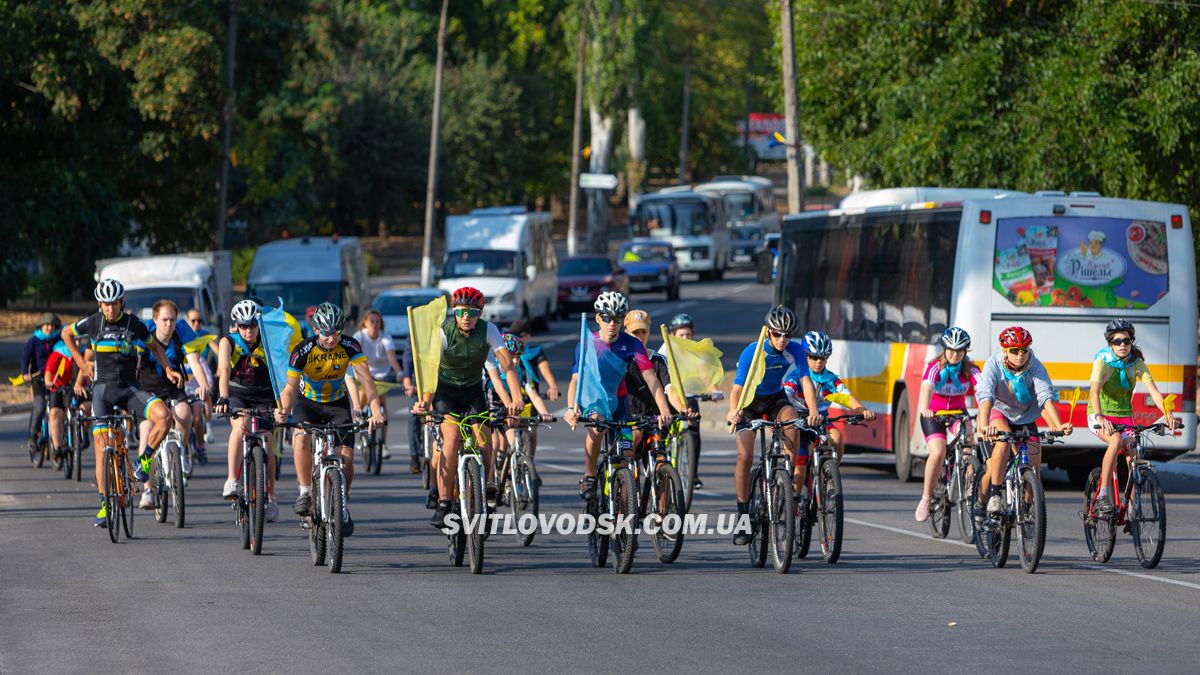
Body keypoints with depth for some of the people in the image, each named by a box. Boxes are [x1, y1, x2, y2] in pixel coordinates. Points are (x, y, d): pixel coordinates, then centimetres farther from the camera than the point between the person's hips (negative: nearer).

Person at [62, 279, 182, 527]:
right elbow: (67, 334, 18)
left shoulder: (134, 325, 0)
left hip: (130, 389, 0)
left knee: (164, 416, -25)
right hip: (103, 388, 0)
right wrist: (81, 362, 11)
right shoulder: (93, 323, 0)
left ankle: (142, 463, -5)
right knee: (102, 446, -9)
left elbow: (155, 346, 17)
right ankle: (105, 504, -1)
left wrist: (168, 369, 4)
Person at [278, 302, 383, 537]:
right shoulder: (303, 351, -26)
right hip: (308, 402, -1)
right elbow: (291, 386, -27)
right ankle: (305, 493, -17)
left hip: (338, 403, 1)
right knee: (301, 438, -32)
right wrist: (284, 409, -49)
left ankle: (342, 506, 14)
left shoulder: (349, 346, -23)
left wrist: (375, 411, -46)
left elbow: (366, 379, -31)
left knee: (346, 457, -10)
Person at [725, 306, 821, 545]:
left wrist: (813, 412, -45)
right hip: (750, 401, -2)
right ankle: (743, 518, -8)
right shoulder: (752, 352, -27)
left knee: (792, 422, -32)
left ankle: (788, 476, -13)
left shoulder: (795, 350, -19)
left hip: (776, 398, 2)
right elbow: (737, 388, -33)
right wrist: (733, 412, -54)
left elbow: (806, 381, -27)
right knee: (745, 456, -16)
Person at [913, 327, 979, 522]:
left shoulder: (970, 370, -14)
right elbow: (926, 388, -40)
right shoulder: (935, 368, -21)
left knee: (966, 433, -32)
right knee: (938, 453, -25)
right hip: (933, 414, -2)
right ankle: (927, 497, -8)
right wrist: (924, 409, -61)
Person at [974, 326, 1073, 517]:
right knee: (1004, 440, -35)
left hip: (1024, 418, 3)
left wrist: (1058, 426, -47)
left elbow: (1046, 397, -31)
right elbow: (985, 396, -38)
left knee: (1033, 469, -8)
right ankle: (993, 495, -27)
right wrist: (984, 426, -55)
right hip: (999, 412, -2)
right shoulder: (994, 365, -25)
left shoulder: (1035, 367, -20)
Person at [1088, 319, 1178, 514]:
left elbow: (1153, 390, -15)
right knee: (1116, 440, -34)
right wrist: (1099, 417, -50)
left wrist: (1168, 414, -32)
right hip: (1101, 418, -4)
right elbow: (1094, 391, -32)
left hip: (1124, 416, 4)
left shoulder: (1136, 363, -5)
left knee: (1135, 462, -11)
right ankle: (1103, 494, -29)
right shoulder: (1103, 362, -17)